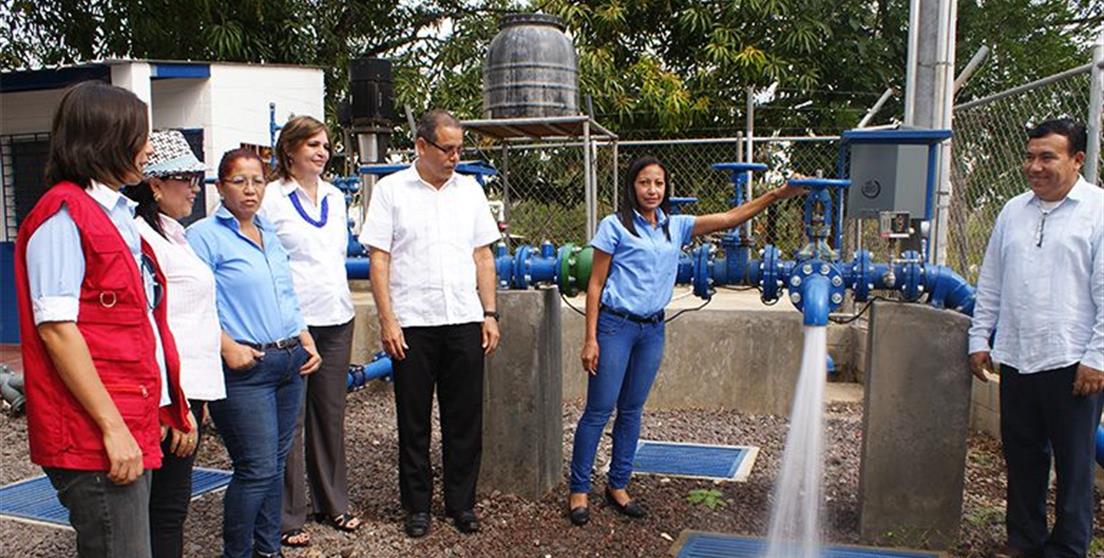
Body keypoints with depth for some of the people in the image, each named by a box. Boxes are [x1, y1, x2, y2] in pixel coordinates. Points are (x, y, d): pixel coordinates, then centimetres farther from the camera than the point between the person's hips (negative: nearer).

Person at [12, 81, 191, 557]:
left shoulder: (115, 214, 16)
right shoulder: (63, 215, -12)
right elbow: (56, 329, -18)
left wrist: (167, 407, 20)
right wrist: (112, 426, -20)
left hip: (134, 427, 9)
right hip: (94, 435, -9)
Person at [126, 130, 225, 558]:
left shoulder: (170, 233, 17)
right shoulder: (142, 237, -14)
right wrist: (177, 406, -21)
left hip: (188, 389, 10)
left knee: (171, 503, 16)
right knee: (166, 509, -2)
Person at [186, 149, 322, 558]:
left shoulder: (269, 233, 16)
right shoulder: (204, 235, -7)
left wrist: (306, 342, 12)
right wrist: (228, 347, -20)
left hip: (289, 362, 7)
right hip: (244, 369, -7)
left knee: (277, 464, 14)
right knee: (257, 469, -6)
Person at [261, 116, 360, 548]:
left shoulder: (335, 197, 13)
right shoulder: (272, 199, -5)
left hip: (336, 318, 6)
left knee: (331, 414, 13)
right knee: (290, 419, 0)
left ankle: (332, 503, 26)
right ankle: (288, 518, 11)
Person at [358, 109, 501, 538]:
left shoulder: (470, 190, 11)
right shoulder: (391, 190, 0)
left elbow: (483, 256, 12)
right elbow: (378, 258, -2)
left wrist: (490, 313, 7)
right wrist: (387, 319, -9)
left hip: (465, 321, 3)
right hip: (412, 323, -3)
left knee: (465, 418, 8)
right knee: (414, 421, 8)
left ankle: (461, 501, 23)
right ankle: (417, 505, 22)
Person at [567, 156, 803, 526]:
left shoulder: (675, 227, 10)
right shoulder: (615, 225, -4)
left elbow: (729, 219, 3)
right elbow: (595, 284, -5)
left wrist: (775, 196, -9)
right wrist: (591, 338, -10)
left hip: (653, 329, 5)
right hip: (616, 325, -5)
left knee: (632, 410, 13)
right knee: (599, 410, -2)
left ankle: (617, 486, 25)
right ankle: (578, 490, 10)